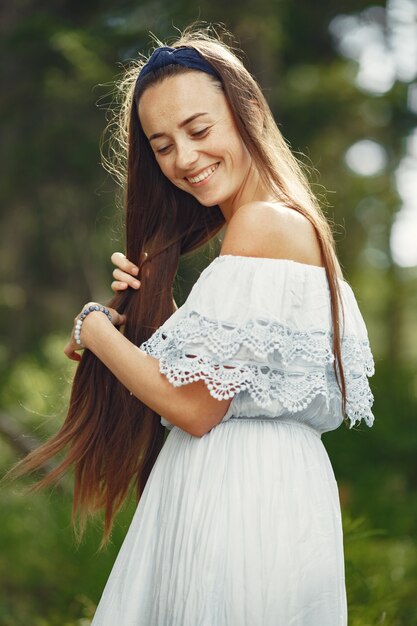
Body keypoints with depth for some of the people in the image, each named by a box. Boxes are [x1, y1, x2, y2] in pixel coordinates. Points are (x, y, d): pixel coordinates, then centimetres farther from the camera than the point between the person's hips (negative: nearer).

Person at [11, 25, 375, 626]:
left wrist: (94, 328, -6)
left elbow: (198, 406, -19)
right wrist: (153, 300, 2)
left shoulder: (263, 222, -17)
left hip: (236, 501, -9)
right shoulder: (299, 222, 12)